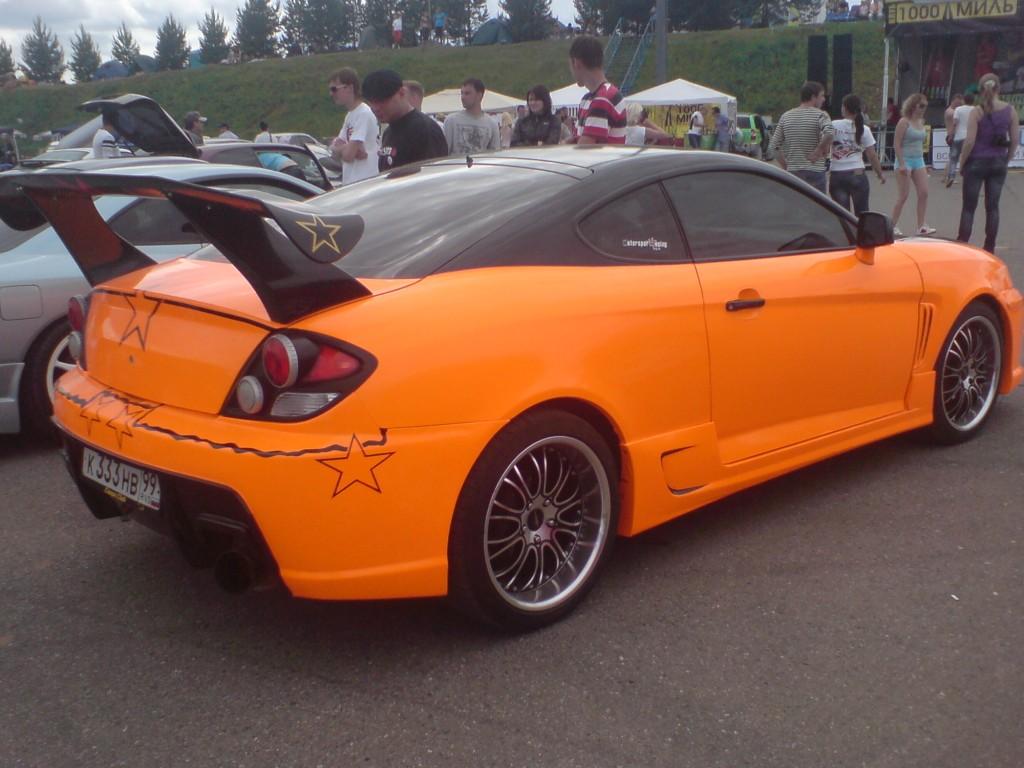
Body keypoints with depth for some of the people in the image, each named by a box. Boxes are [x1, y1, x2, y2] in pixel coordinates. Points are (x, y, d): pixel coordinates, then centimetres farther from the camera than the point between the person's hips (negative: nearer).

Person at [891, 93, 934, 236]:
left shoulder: (921, 122, 12)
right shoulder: (904, 122, -10)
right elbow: (896, 144, -14)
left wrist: (923, 162, 17)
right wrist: (901, 164, -19)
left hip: (919, 161, 7)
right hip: (906, 160, -7)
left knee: (924, 193, 0)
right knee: (903, 196, -5)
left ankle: (921, 226, 3)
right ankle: (893, 226, 5)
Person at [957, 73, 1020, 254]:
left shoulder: (977, 111, -11)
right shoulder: (1010, 110, -1)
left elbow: (970, 141, -14)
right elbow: (1015, 140, 0)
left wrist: (961, 163, -4)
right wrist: (1006, 160, 13)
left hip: (976, 162, -3)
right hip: (998, 164, 3)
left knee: (969, 207, 4)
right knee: (992, 207, 10)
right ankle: (989, 248, 14)